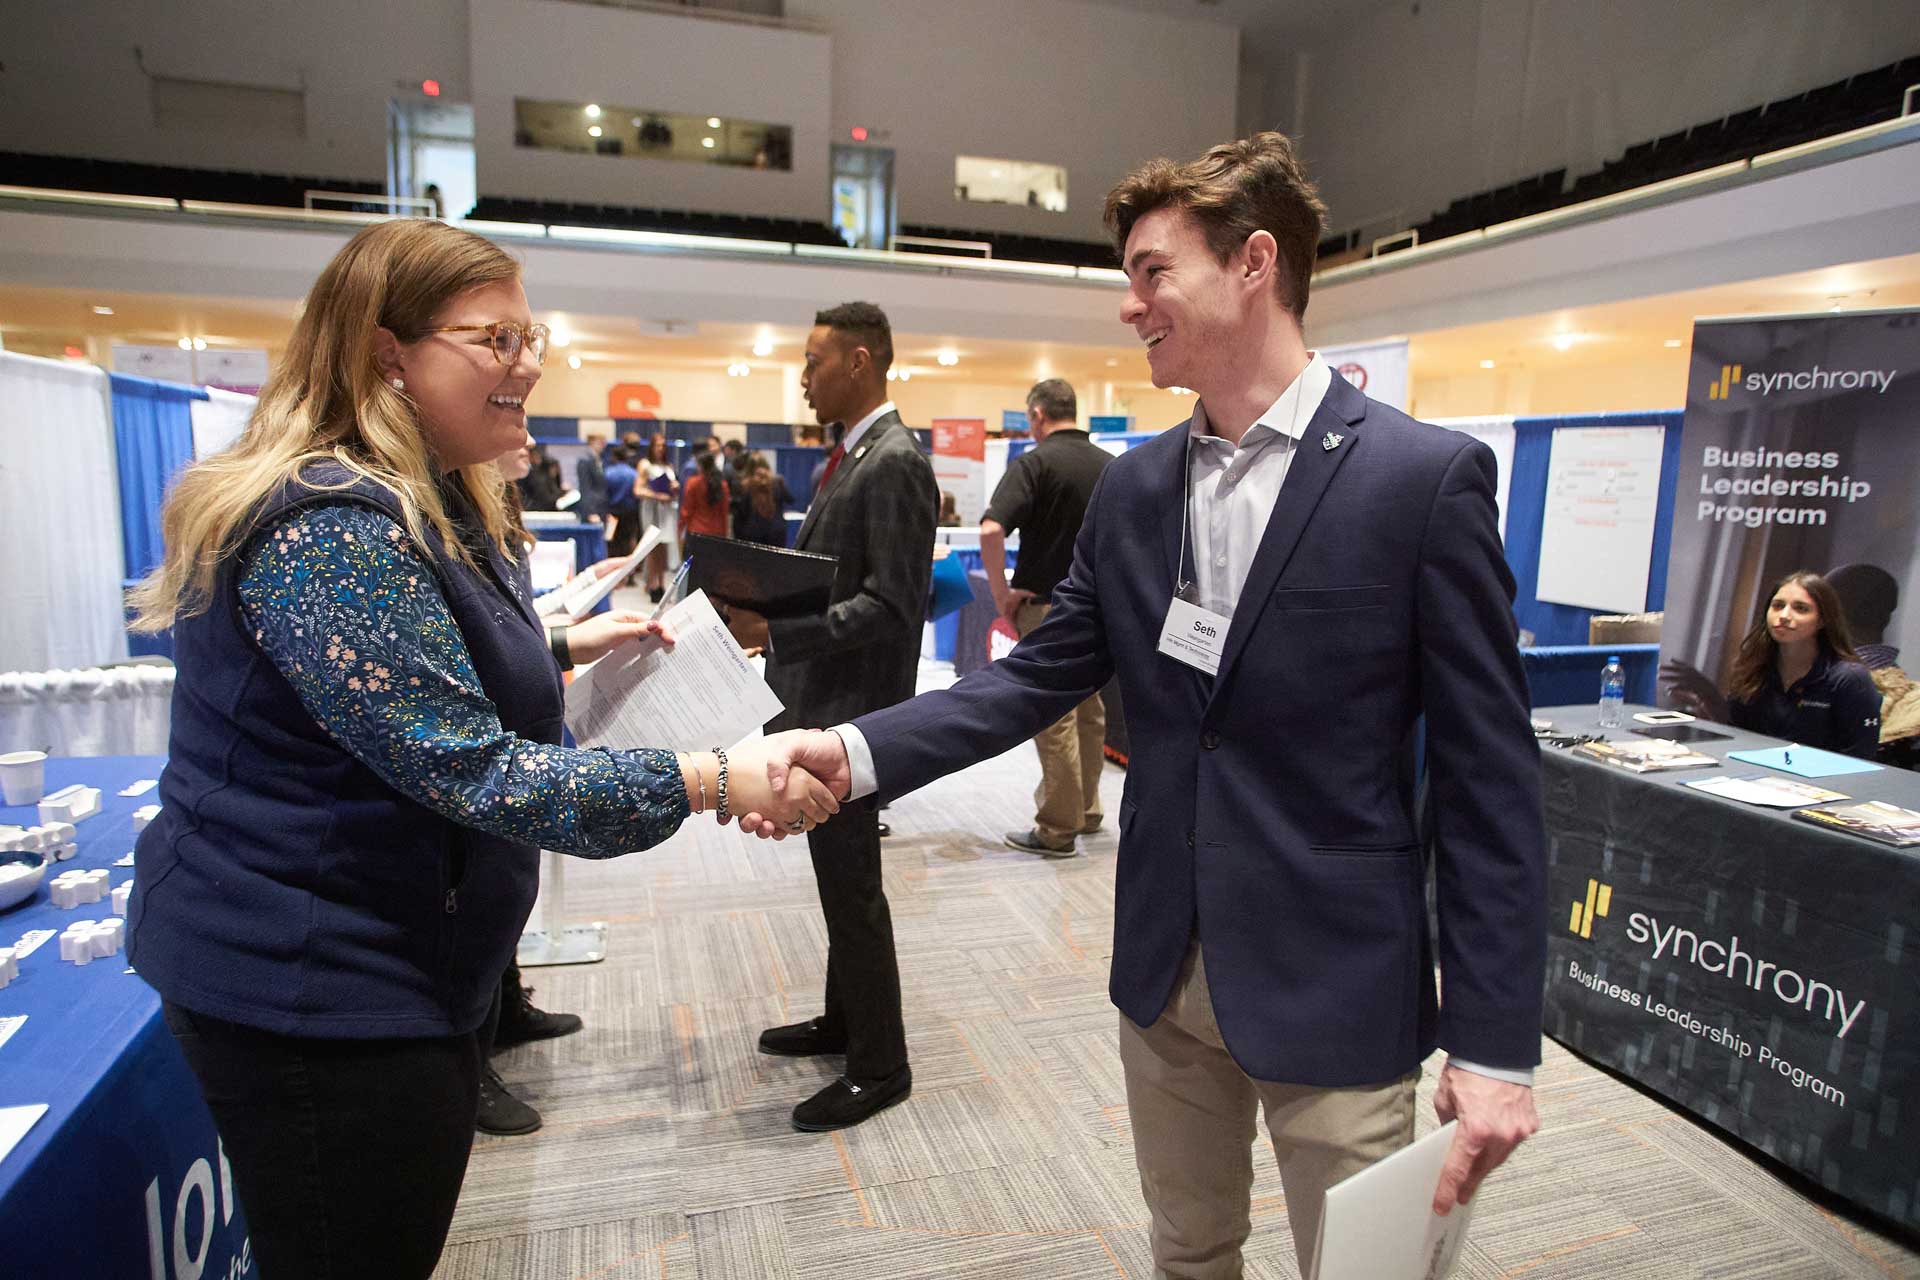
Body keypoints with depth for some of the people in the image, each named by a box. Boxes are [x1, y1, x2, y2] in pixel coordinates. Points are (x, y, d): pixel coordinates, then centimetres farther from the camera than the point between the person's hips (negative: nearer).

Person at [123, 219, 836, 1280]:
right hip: (309, 991, -10)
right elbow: (473, 772, -30)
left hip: (404, 968, 10)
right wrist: (713, 781, -30)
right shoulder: (332, 527, -25)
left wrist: (563, 647, 9)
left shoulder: (433, 506, 7)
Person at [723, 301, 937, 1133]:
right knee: (840, 876, 20)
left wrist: (778, 632, -26)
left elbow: (889, 607, -24)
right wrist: (768, 611, 7)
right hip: (824, 700, 10)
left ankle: (879, 1067, 18)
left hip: (853, 706, -10)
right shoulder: (855, 456, 13)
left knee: (851, 884, 1)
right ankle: (844, 1021, 38)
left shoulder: (894, 464, -18)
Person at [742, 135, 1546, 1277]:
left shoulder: (1426, 477, -13)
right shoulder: (1133, 487, 3)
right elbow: (1043, 674, 2)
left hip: (1336, 984, -4)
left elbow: (1490, 777, -12)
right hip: (1167, 969, 5)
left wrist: (1495, 1047, -12)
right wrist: (858, 752, -12)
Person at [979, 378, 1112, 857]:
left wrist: (1001, 595, -14)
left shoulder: (1034, 463, -12)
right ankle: (1086, 809, 30)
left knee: (1054, 719, -1)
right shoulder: (1111, 466, 7)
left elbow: (991, 530, -24)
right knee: (1089, 711, 17)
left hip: (1047, 606, -6)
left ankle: (1058, 830, 6)